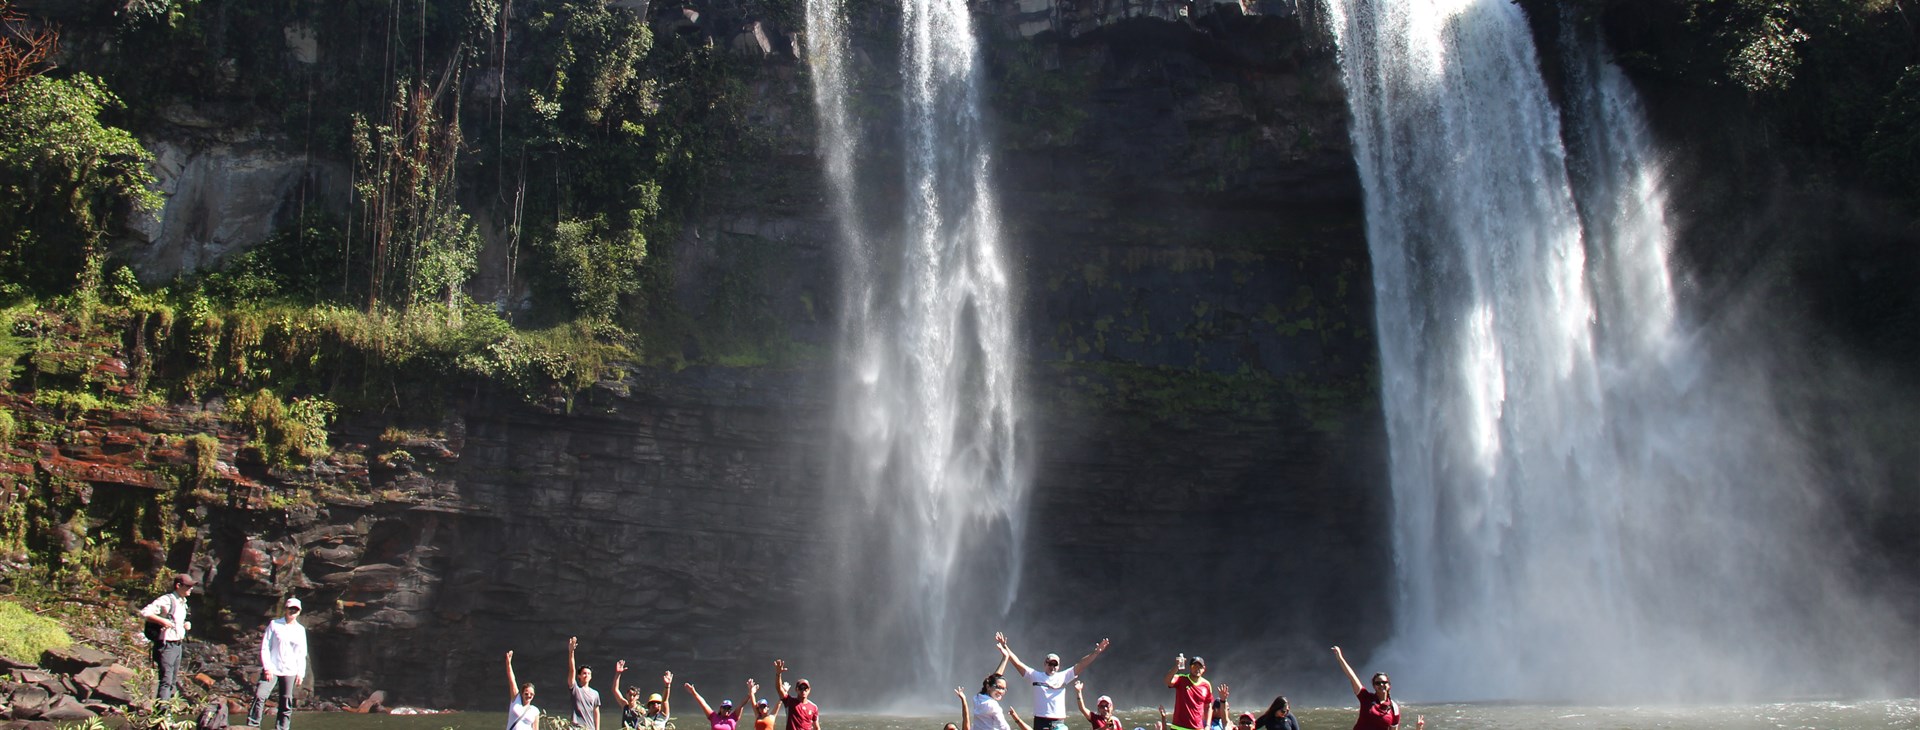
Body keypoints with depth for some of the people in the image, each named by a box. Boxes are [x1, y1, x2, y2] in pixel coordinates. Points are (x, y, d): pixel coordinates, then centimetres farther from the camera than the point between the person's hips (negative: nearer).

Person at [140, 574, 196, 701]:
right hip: (166, 646, -9)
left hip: (177, 646, 9)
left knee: (173, 682, 14)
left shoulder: (182, 602, 14)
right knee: (166, 681, -15)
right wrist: (162, 621, -27)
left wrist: (186, 624, 11)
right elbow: (144, 613, -21)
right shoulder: (166, 600, -14)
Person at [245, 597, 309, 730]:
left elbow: (302, 654, 14)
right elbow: (265, 647, 0)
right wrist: (267, 667, -9)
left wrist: (300, 673, 6)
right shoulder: (274, 625, 3)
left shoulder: (300, 630, 12)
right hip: (272, 670, -3)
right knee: (259, 696, -17)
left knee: (286, 704, 3)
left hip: (290, 672, 3)